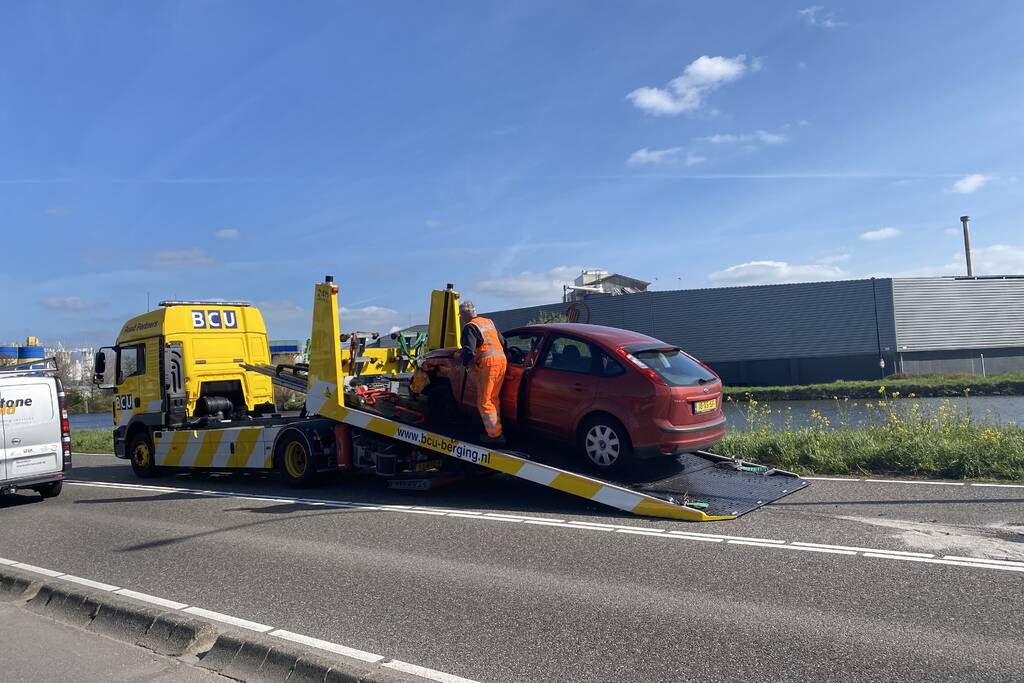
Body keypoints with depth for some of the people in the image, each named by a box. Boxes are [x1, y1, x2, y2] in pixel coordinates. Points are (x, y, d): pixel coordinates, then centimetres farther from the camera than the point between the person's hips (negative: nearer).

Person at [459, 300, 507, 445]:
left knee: (484, 402, 0)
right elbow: (502, 342, 25)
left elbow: (468, 350, -15)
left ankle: (495, 434, -1)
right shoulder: (489, 322, 19)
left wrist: (466, 363, 0)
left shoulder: (470, 327, -5)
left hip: (487, 363, -8)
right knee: (494, 398, 19)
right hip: (501, 360, 8)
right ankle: (495, 427, 25)